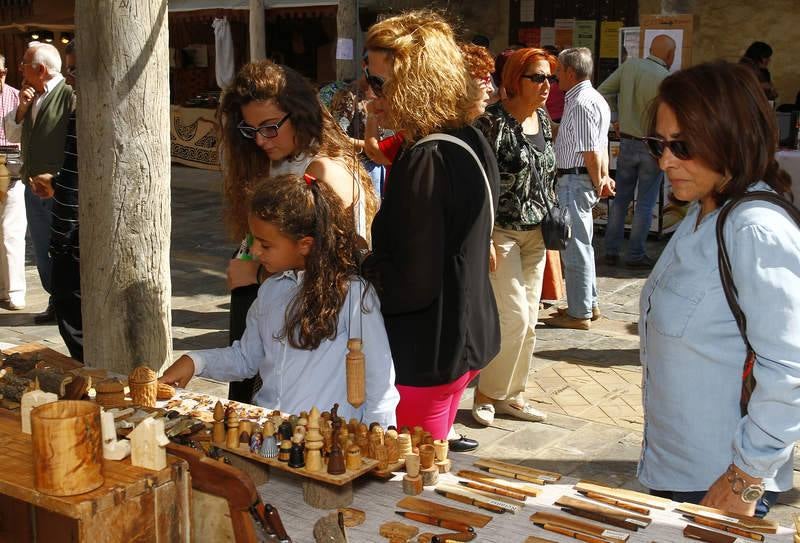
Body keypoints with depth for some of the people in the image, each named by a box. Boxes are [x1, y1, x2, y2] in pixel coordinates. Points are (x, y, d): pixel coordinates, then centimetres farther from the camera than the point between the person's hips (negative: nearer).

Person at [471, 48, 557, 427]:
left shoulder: (544, 121, 9)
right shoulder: (495, 120, -14)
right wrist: (485, 239, -19)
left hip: (535, 235, 7)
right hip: (502, 233, -7)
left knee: (528, 321, 10)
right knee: (515, 317, -8)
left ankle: (511, 394, 24)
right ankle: (487, 393, 11)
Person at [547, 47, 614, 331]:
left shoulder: (580, 104, -18)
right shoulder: (594, 98, 16)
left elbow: (591, 151, -19)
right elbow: (600, 147, 16)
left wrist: (598, 183, -10)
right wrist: (605, 177, 12)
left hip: (574, 180, -11)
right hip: (580, 179, 11)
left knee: (575, 247, -3)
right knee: (581, 245, 19)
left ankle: (579, 314, 5)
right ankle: (590, 304, 29)